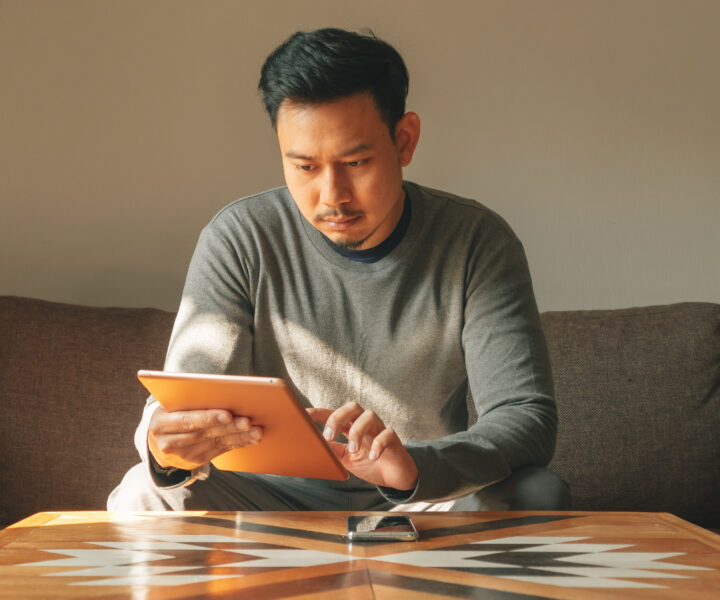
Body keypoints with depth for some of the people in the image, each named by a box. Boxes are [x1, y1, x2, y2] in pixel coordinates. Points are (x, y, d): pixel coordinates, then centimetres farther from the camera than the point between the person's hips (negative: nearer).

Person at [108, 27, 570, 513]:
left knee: (541, 494, -29)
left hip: (427, 498, 1)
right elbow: (186, 402, -13)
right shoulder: (240, 240, -8)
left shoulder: (478, 242, -10)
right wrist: (167, 445, -41)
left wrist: (415, 468, -41)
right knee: (146, 496, -29)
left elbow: (529, 417, -19)